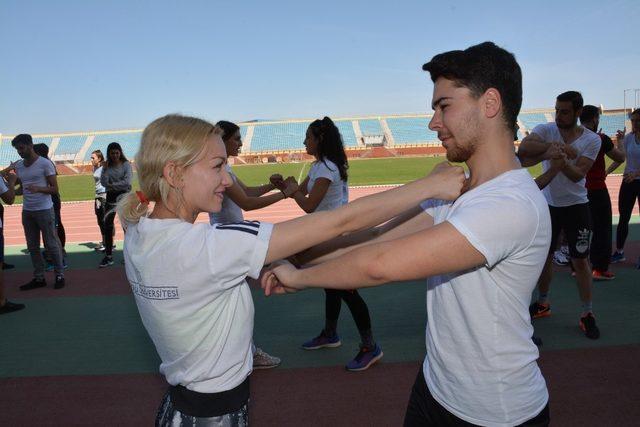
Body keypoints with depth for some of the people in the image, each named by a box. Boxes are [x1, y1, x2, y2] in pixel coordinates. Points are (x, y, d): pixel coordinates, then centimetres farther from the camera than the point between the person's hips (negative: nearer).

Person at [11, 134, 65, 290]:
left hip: (44, 210, -6)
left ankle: (60, 275, 9)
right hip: (26, 211, 6)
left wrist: (38, 189, -24)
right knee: (32, 246, 8)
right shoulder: (18, 166, 11)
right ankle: (39, 278, 15)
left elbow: (54, 189, -8)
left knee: (51, 244, -1)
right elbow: (21, 188, 20)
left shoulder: (45, 164, -7)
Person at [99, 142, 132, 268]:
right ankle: (108, 256, 7)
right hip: (111, 197, 3)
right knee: (107, 225, 0)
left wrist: (112, 185, -9)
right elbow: (104, 183, -7)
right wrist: (105, 169, -15)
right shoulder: (107, 166, 5)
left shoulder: (126, 164, -3)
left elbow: (127, 182, -14)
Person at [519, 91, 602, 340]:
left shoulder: (591, 139, -7)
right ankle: (543, 303, 30)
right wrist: (554, 147, -41)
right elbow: (523, 148, -27)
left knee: (580, 261, 1)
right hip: (547, 205, 2)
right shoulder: (546, 130, -6)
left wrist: (560, 160, -39)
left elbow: (578, 174, -21)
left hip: (576, 207, -2)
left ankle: (587, 314, 15)